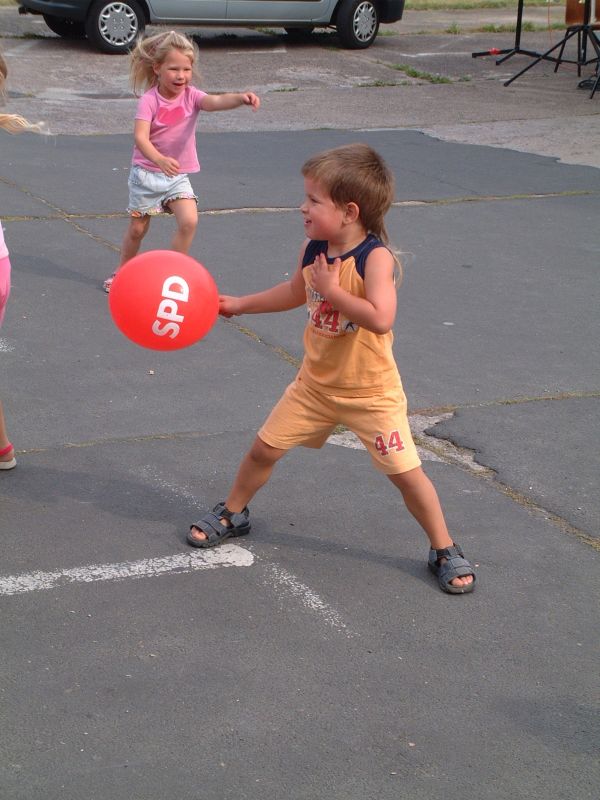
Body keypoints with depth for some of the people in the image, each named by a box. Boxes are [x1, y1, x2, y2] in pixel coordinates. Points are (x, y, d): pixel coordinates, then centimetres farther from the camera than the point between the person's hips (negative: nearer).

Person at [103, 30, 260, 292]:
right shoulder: (149, 100, -16)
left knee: (189, 221, -17)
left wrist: (240, 97, -51)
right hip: (146, 172, -2)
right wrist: (160, 160, -49)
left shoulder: (191, 96, -8)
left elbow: (215, 101, -29)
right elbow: (140, 136, -29)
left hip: (178, 176, 2)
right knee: (137, 228, 9)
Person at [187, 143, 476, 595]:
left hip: (371, 393, -6)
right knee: (264, 449, 10)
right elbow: (294, 293, 17)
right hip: (316, 384, 6)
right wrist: (240, 304, 19)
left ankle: (445, 551, 15)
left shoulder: (376, 257, -25)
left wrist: (332, 289, -31)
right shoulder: (313, 251, -4)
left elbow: (380, 319, -39)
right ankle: (233, 515, 35)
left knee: (405, 472, -3)